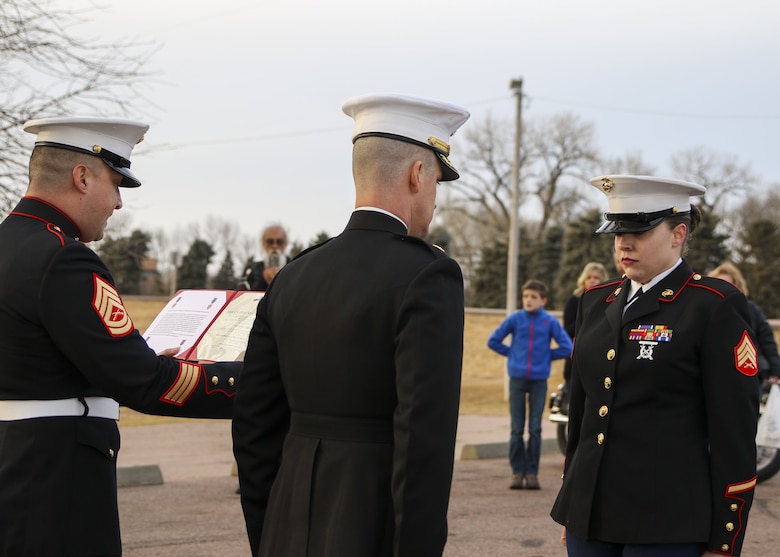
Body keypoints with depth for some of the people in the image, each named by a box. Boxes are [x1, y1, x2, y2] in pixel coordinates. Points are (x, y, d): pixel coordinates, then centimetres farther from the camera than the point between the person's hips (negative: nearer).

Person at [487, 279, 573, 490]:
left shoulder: (550, 322, -1)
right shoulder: (515, 319, 1)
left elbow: (567, 347, -1)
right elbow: (493, 341, 8)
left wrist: (546, 356, 0)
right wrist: (512, 354, 3)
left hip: (539, 380, -1)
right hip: (517, 378, 1)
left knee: (535, 429, 3)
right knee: (517, 429, 3)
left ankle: (532, 473, 9)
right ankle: (517, 472, 9)